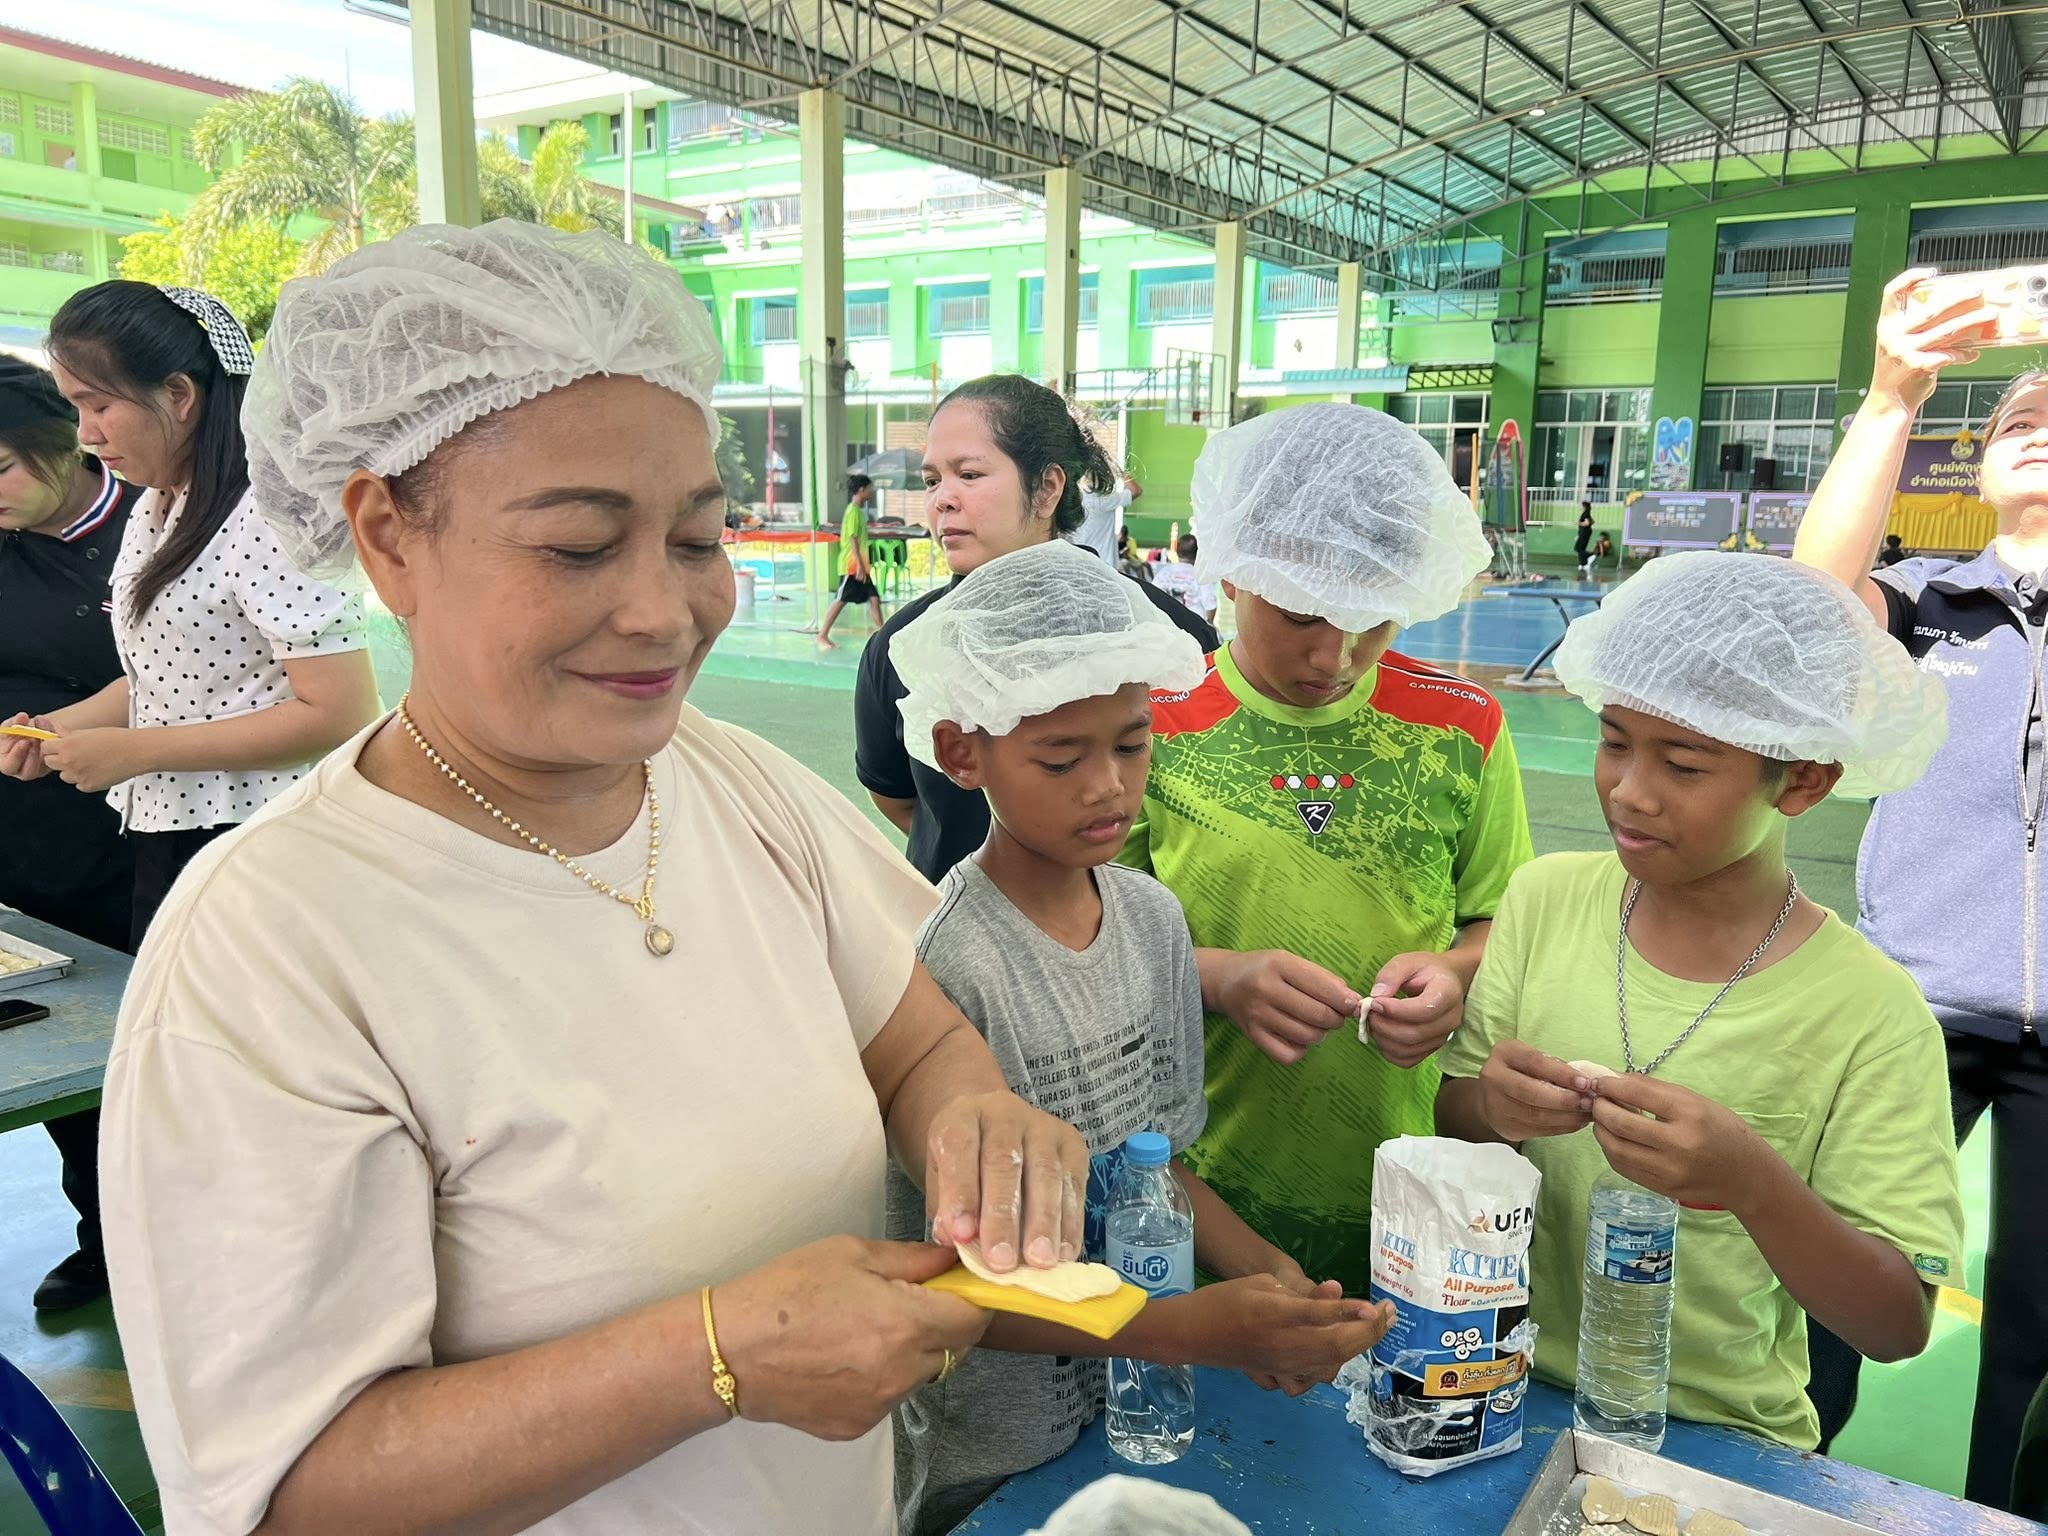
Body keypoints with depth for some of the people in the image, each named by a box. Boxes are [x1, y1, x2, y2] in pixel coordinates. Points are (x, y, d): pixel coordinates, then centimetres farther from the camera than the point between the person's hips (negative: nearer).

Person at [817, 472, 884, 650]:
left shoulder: (859, 510, 14)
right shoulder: (853, 511, -14)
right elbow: (853, 539, -19)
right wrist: (859, 565, -22)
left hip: (860, 566, 9)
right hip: (851, 565, -9)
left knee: (874, 598, 4)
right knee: (840, 600, -5)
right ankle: (822, 636, 2)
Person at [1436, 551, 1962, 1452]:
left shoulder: (1871, 1013, -12)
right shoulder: (1547, 898, -3)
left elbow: (1899, 1328, -11)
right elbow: (1447, 1125, 2)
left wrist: (1754, 1181, -28)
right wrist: (1486, 1107, -20)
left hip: (1714, 1439, -1)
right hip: (1501, 1388, 1)